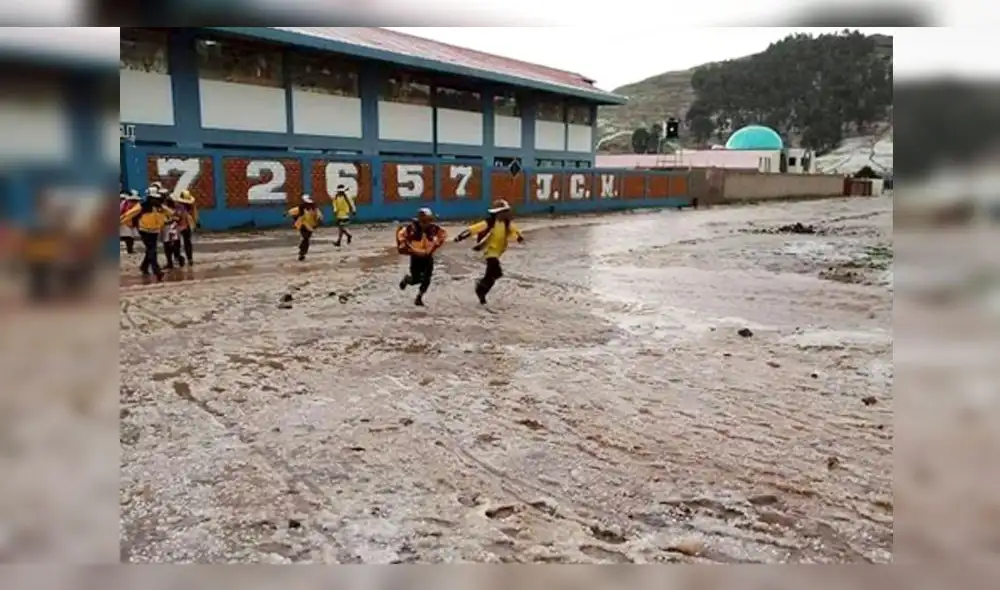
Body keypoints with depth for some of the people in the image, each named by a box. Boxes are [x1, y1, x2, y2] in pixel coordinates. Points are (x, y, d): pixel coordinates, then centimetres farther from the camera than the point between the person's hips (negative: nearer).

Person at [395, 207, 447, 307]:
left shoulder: (433, 227, -12)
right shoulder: (411, 227, -22)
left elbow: (443, 234, 6)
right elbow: (400, 234, -10)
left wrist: (437, 244, 2)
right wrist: (402, 246, -9)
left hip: (428, 256, 2)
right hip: (416, 256, -2)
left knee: (426, 279, -5)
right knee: (416, 279, -2)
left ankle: (419, 298, 14)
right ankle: (406, 279, 36)